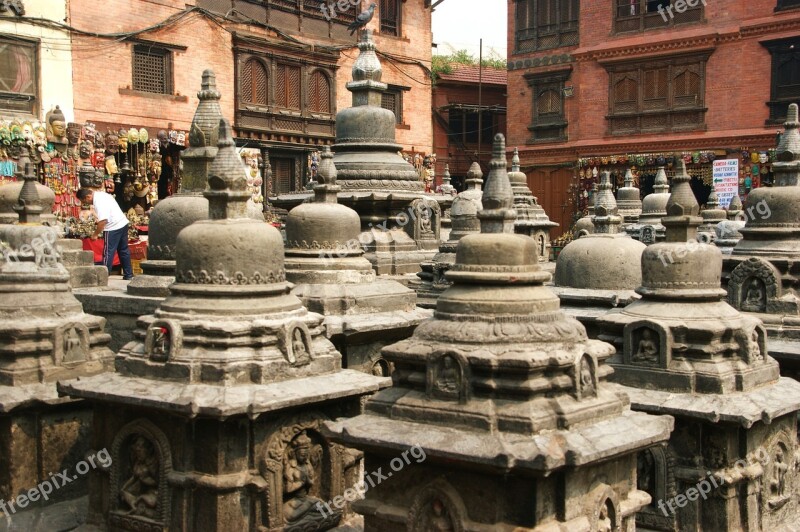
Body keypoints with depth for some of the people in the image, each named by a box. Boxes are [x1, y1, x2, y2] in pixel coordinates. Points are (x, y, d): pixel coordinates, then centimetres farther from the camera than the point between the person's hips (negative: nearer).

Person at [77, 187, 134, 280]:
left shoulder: (98, 201, -21)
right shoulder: (101, 194, 9)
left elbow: (103, 220, -27)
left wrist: (95, 234, -16)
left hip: (113, 227, -10)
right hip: (122, 223, 10)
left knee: (108, 252, -3)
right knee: (123, 250, 15)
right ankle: (128, 275, 21)